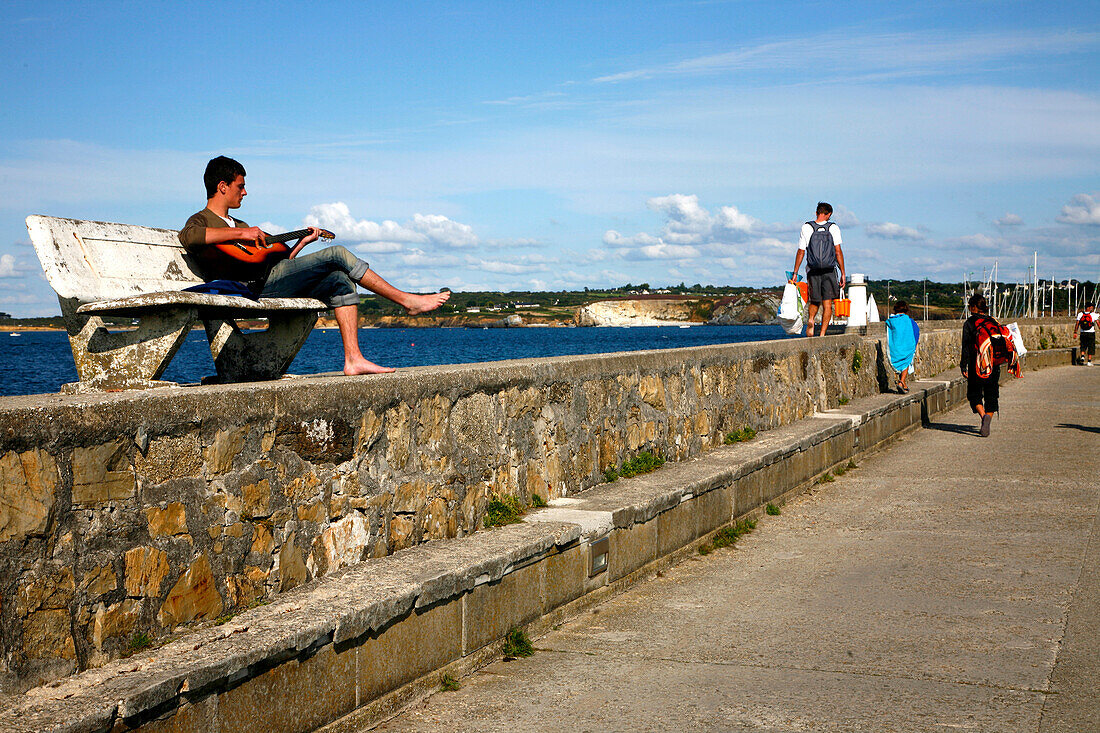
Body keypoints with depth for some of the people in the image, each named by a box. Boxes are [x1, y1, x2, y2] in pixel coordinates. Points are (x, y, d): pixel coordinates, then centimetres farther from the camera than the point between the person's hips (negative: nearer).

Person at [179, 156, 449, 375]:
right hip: (253, 288, -9)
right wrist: (240, 233, -23)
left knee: (341, 282, -9)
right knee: (338, 255, -12)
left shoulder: (238, 224, 33)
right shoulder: (201, 221, 6)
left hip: (272, 280, 9)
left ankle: (353, 359, -16)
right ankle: (406, 300, -6)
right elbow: (188, 237, -22)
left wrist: (301, 242, 20)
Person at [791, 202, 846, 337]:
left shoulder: (806, 228, 1)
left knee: (815, 301, 15)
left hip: (813, 271, 1)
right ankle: (822, 334, -7)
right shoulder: (833, 228, 0)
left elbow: (801, 252, 2)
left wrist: (795, 273, 7)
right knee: (827, 304, 3)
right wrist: (843, 274, 1)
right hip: (829, 271, -1)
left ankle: (810, 319, -14)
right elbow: (838, 252, -3)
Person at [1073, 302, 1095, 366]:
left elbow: (1077, 324, 1)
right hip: (1091, 332, -2)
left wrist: (1075, 332, 6)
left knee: (1083, 346, 17)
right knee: (1091, 347, 6)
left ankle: (1082, 356, -6)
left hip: (1083, 333, 2)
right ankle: (1089, 361, 6)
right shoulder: (1093, 314, -6)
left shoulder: (1080, 314, 1)